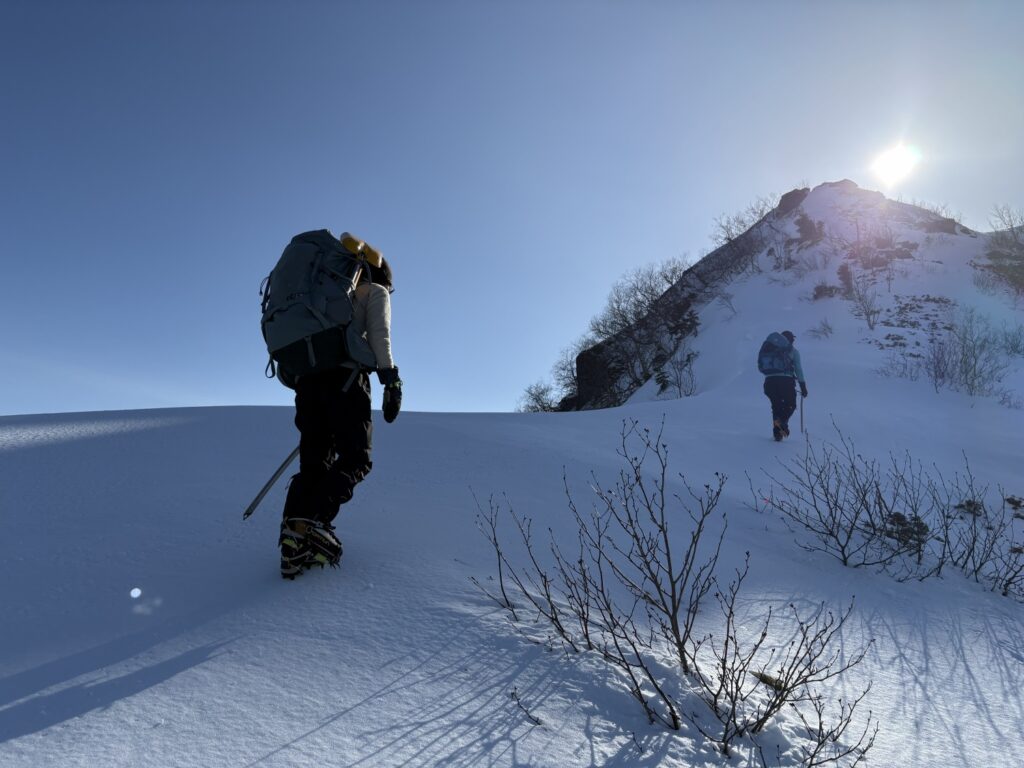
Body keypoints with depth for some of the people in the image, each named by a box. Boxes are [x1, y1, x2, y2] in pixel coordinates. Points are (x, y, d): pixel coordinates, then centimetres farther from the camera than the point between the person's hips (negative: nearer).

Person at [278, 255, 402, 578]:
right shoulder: (375, 291, 16)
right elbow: (379, 336, -3)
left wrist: (303, 393, 27)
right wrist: (391, 381, -8)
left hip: (307, 376, 6)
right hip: (344, 375, -6)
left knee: (314, 462, 7)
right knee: (356, 458, -2)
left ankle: (294, 538, -7)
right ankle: (312, 523, -22)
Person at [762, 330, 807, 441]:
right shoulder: (793, 351, 9)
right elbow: (798, 369, 2)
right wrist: (803, 386, 4)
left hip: (770, 381, 3)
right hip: (786, 380, -3)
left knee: (776, 406, 15)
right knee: (791, 405, 13)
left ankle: (777, 432, 7)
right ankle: (783, 421, -17)